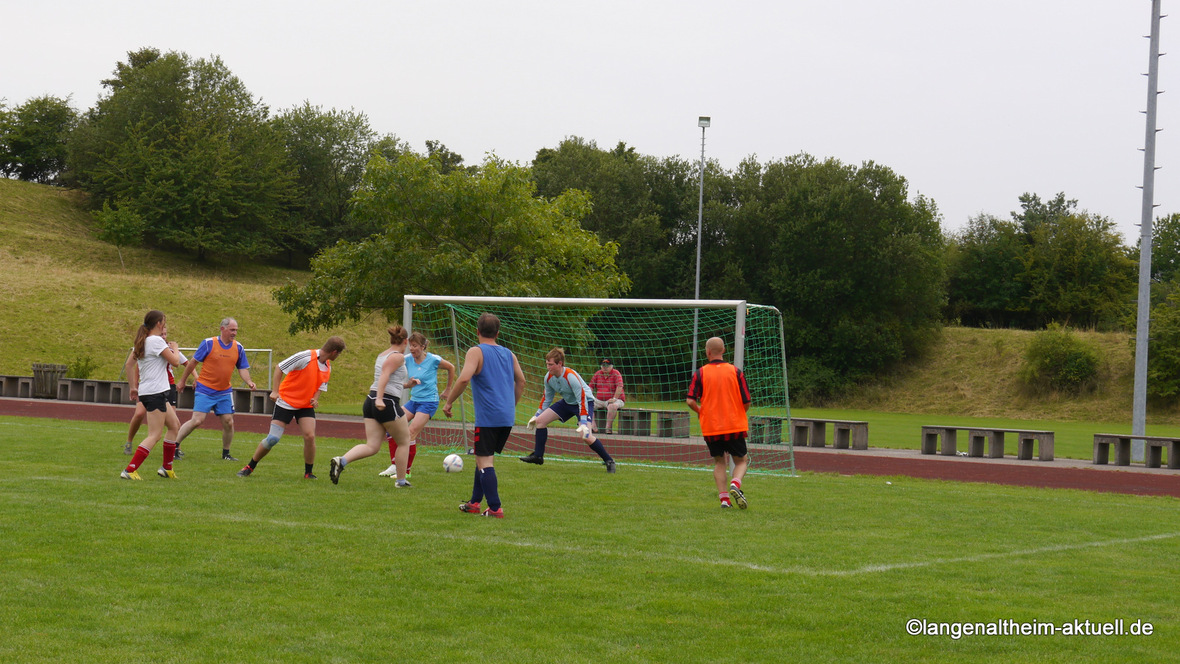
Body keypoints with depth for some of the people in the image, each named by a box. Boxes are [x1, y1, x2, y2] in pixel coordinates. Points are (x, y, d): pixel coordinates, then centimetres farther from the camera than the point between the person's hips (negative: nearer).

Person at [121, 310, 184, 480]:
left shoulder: (142, 341, 13)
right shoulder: (156, 341, -15)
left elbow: (136, 367, 20)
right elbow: (175, 362, -13)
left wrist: (135, 386, 27)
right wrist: (175, 348, 5)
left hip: (146, 391, 10)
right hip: (156, 393, -10)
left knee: (174, 425, 20)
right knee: (155, 435, -11)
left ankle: (167, 467, 23)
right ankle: (130, 470, -18)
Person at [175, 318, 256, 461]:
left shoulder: (238, 348, 4)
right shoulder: (208, 343, -9)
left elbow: (242, 368, 10)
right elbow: (193, 362, -1)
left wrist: (249, 381, -10)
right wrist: (183, 380, 5)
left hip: (224, 392, 4)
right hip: (204, 390, -4)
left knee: (228, 422, 1)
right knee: (197, 420, -12)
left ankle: (226, 453, 19)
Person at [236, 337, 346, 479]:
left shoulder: (328, 368, 3)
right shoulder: (306, 357, -18)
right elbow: (279, 368, -12)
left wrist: (315, 399, -6)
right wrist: (275, 390, -17)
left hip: (306, 406, 5)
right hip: (286, 402, -5)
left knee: (310, 436, -15)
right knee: (273, 438, -8)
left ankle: (308, 473, 3)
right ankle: (249, 467, 11)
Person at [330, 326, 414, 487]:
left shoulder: (381, 356, 19)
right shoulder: (398, 357, -7)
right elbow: (384, 375, -21)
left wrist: (406, 385, 37)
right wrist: (379, 399, -31)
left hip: (371, 401, 8)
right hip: (388, 403, -8)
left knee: (372, 446, 3)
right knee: (404, 441, 12)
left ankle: (341, 461, -19)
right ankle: (401, 481, 16)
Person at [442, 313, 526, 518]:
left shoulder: (476, 352, -7)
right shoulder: (508, 354, 13)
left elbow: (464, 378, -21)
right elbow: (521, 381, 18)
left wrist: (448, 402, -12)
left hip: (487, 417, -7)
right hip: (507, 417, 7)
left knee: (485, 461, -3)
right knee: (483, 457, 20)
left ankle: (495, 508, -9)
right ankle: (474, 503, 26)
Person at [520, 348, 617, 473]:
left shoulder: (571, 377, -31)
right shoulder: (549, 377, -9)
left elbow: (582, 400, -31)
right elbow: (547, 398, 9)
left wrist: (583, 424, -36)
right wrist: (536, 415, 13)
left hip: (585, 403, -8)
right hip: (567, 402, 8)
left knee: (586, 436, -26)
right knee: (540, 420, 0)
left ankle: (609, 461, -11)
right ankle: (538, 456, 11)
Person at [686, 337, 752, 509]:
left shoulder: (700, 373, -3)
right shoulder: (735, 372, -2)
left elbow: (690, 401, -11)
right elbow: (746, 403, -2)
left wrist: (701, 412, 9)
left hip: (710, 428, 1)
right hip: (735, 426, 0)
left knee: (719, 462, 15)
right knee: (741, 461, 13)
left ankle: (724, 498, 1)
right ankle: (735, 484, -17)